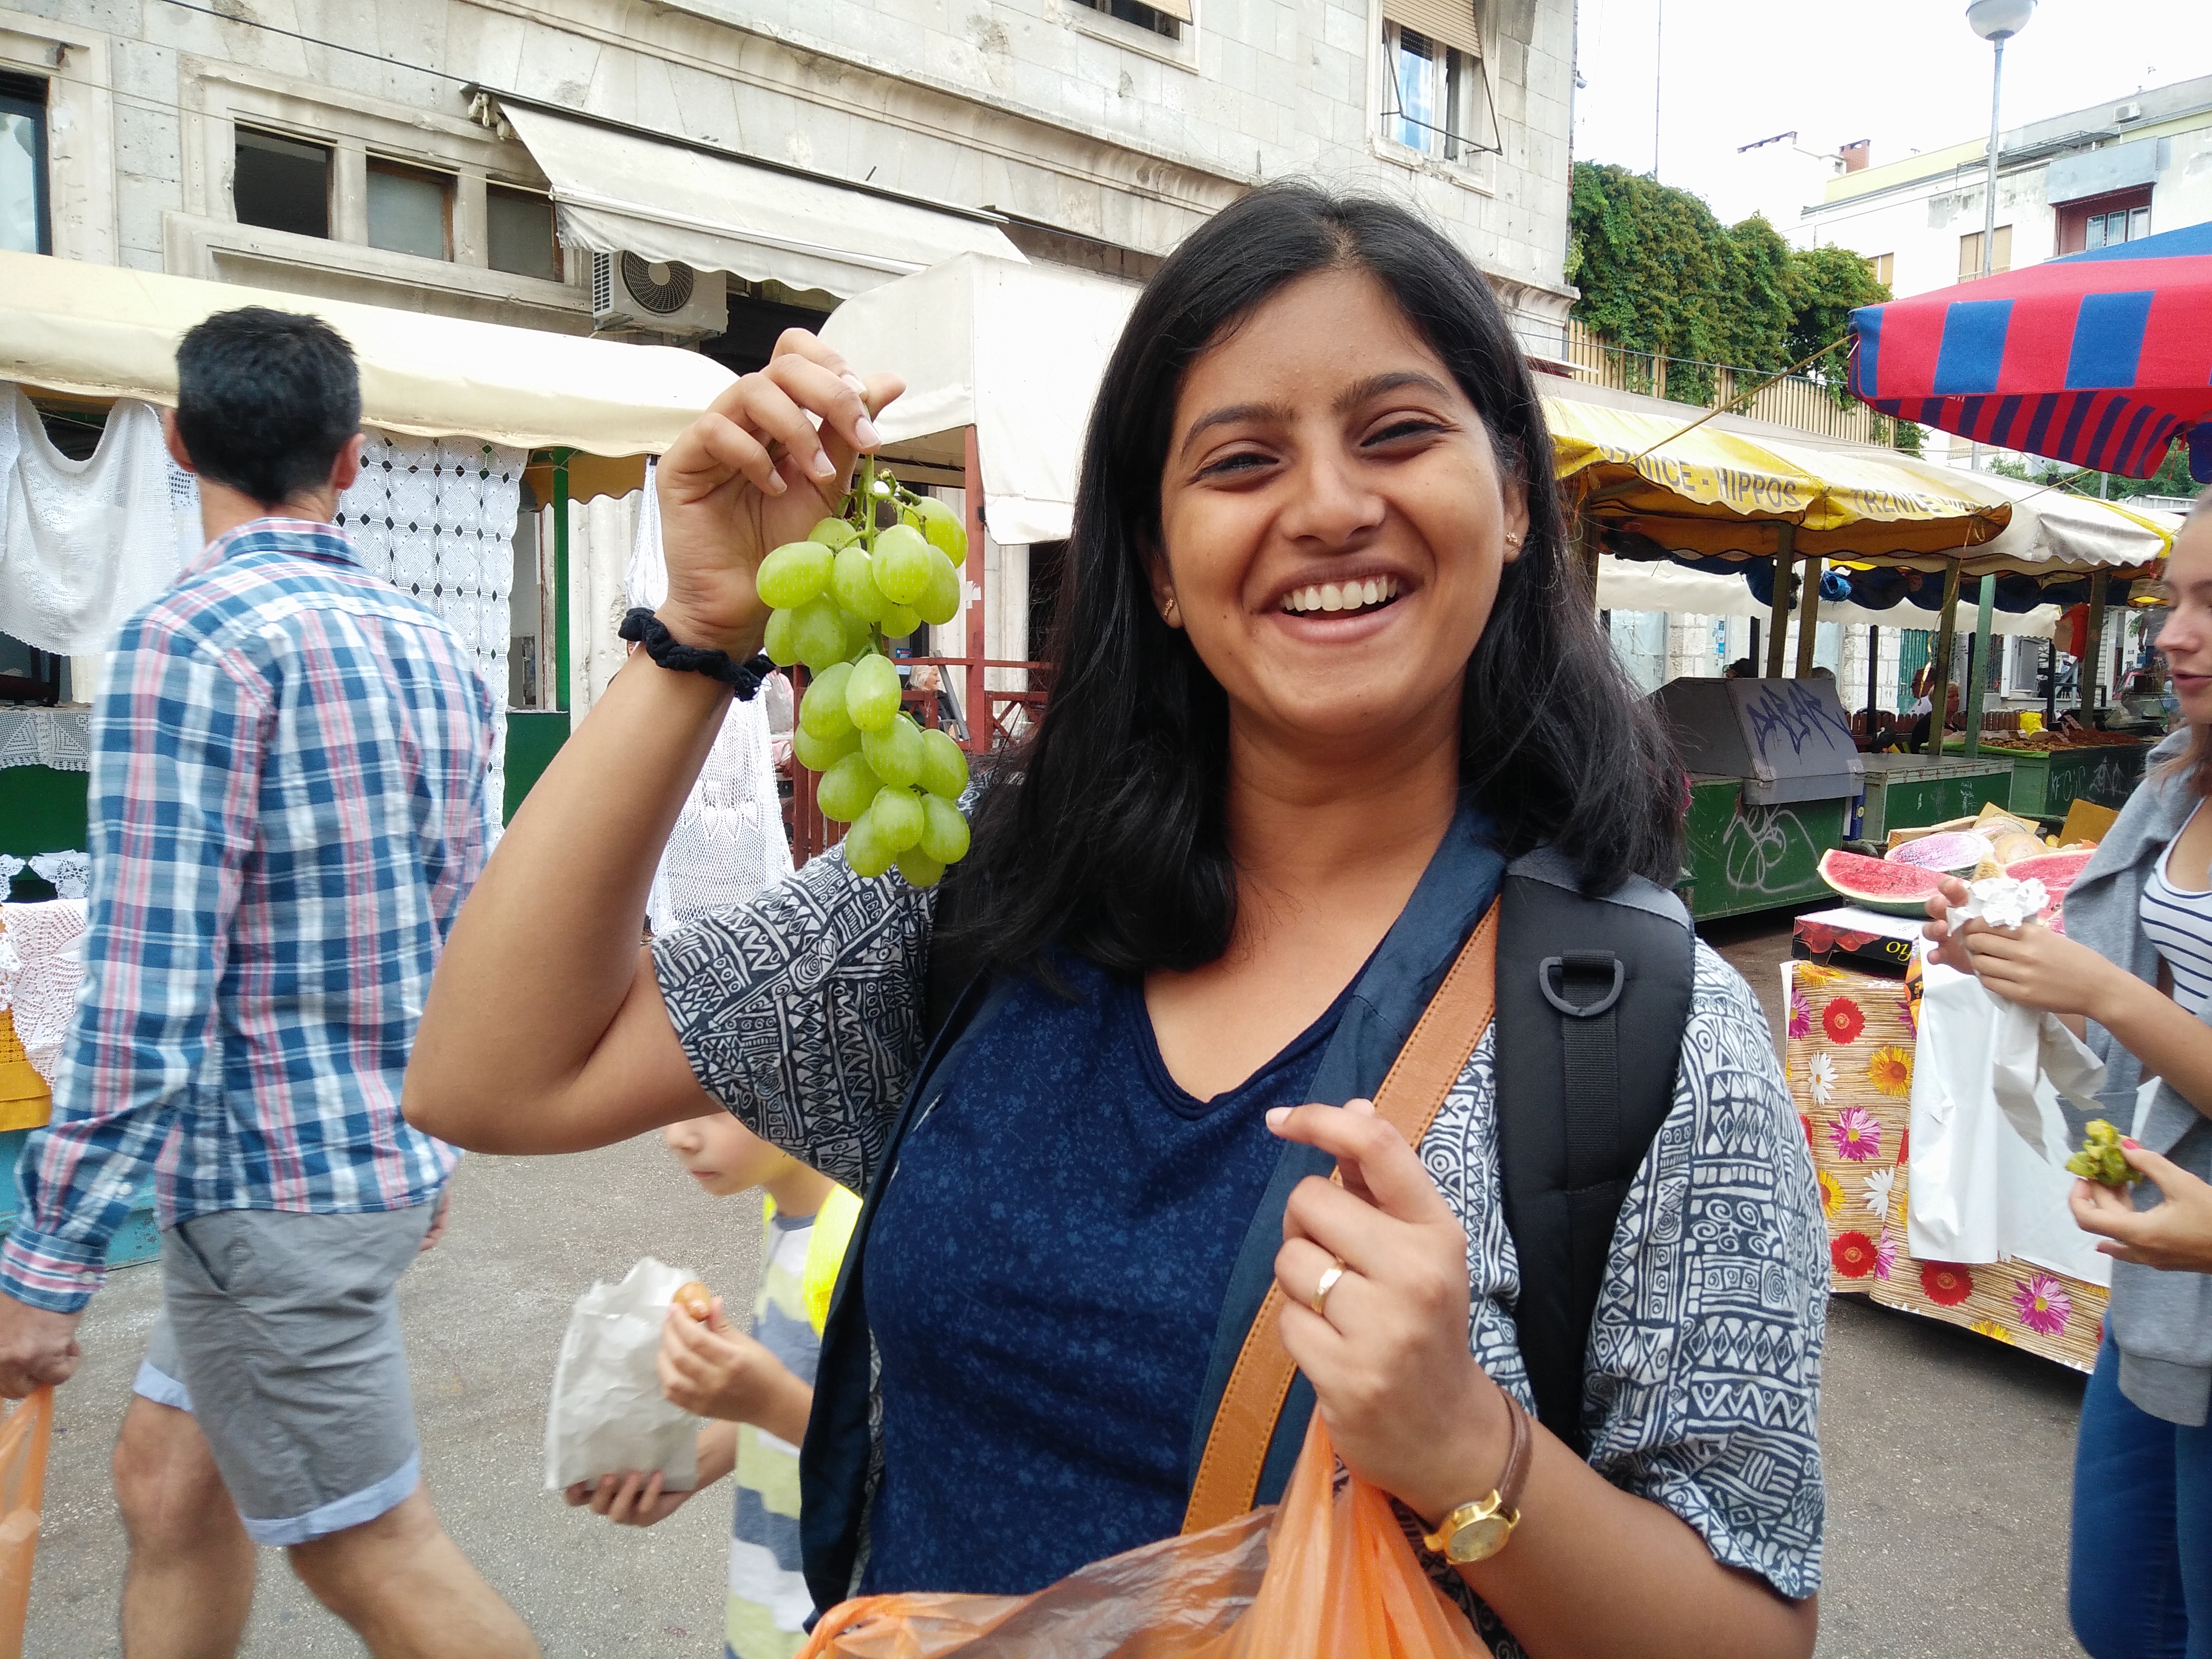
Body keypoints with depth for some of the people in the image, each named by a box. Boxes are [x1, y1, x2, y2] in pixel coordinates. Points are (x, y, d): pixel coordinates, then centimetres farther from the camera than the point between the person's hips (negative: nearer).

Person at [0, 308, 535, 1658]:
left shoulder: (194, 637, -16)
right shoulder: (436, 646, 7)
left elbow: (146, 998, -21)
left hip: (273, 1189, -8)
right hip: (394, 1159, 8)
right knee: (170, 1480, 23)